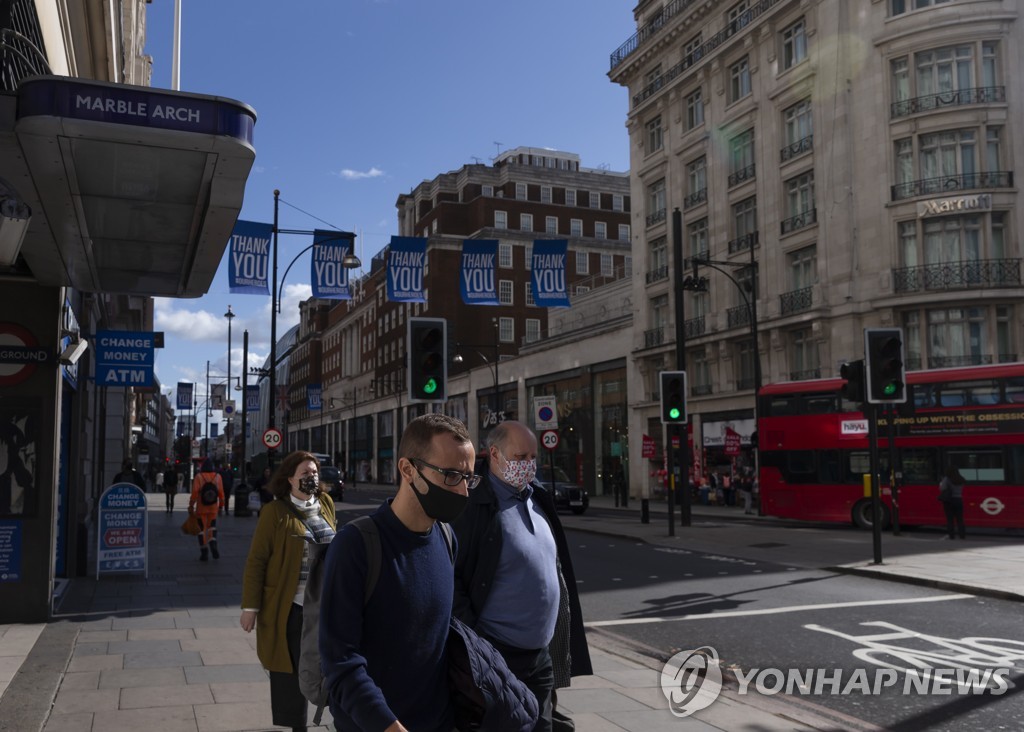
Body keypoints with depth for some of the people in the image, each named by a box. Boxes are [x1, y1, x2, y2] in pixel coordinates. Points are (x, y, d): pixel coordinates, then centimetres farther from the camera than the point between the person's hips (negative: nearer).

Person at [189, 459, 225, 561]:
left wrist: (191, 506, -4)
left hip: (201, 508, -2)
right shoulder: (217, 476, -2)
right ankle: (213, 545, -11)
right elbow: (221, 492, -1)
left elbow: (194, 492, -12)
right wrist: (221, 504, 11)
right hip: (213, 508, 2)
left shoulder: (198, 476, -9)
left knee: (202, 529, 7)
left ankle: (204, 553, 6)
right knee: (212, 527, 15)